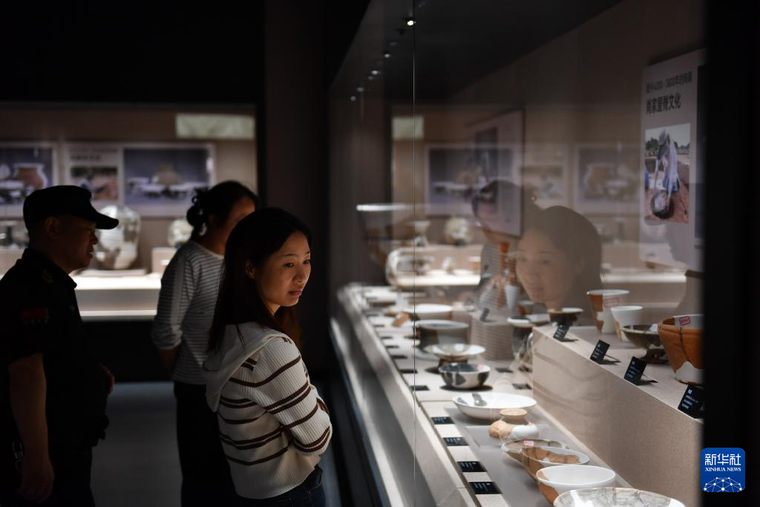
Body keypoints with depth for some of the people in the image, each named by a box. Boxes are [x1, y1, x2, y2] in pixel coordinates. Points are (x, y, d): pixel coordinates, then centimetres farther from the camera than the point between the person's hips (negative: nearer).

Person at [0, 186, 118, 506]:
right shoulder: (34, 286, -20)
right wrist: (37, 455, -31)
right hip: (46, 455, -11)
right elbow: (26, 373, -29)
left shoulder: (49, 284, 16)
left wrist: (90, 371, 10)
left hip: (62, 447, 11)